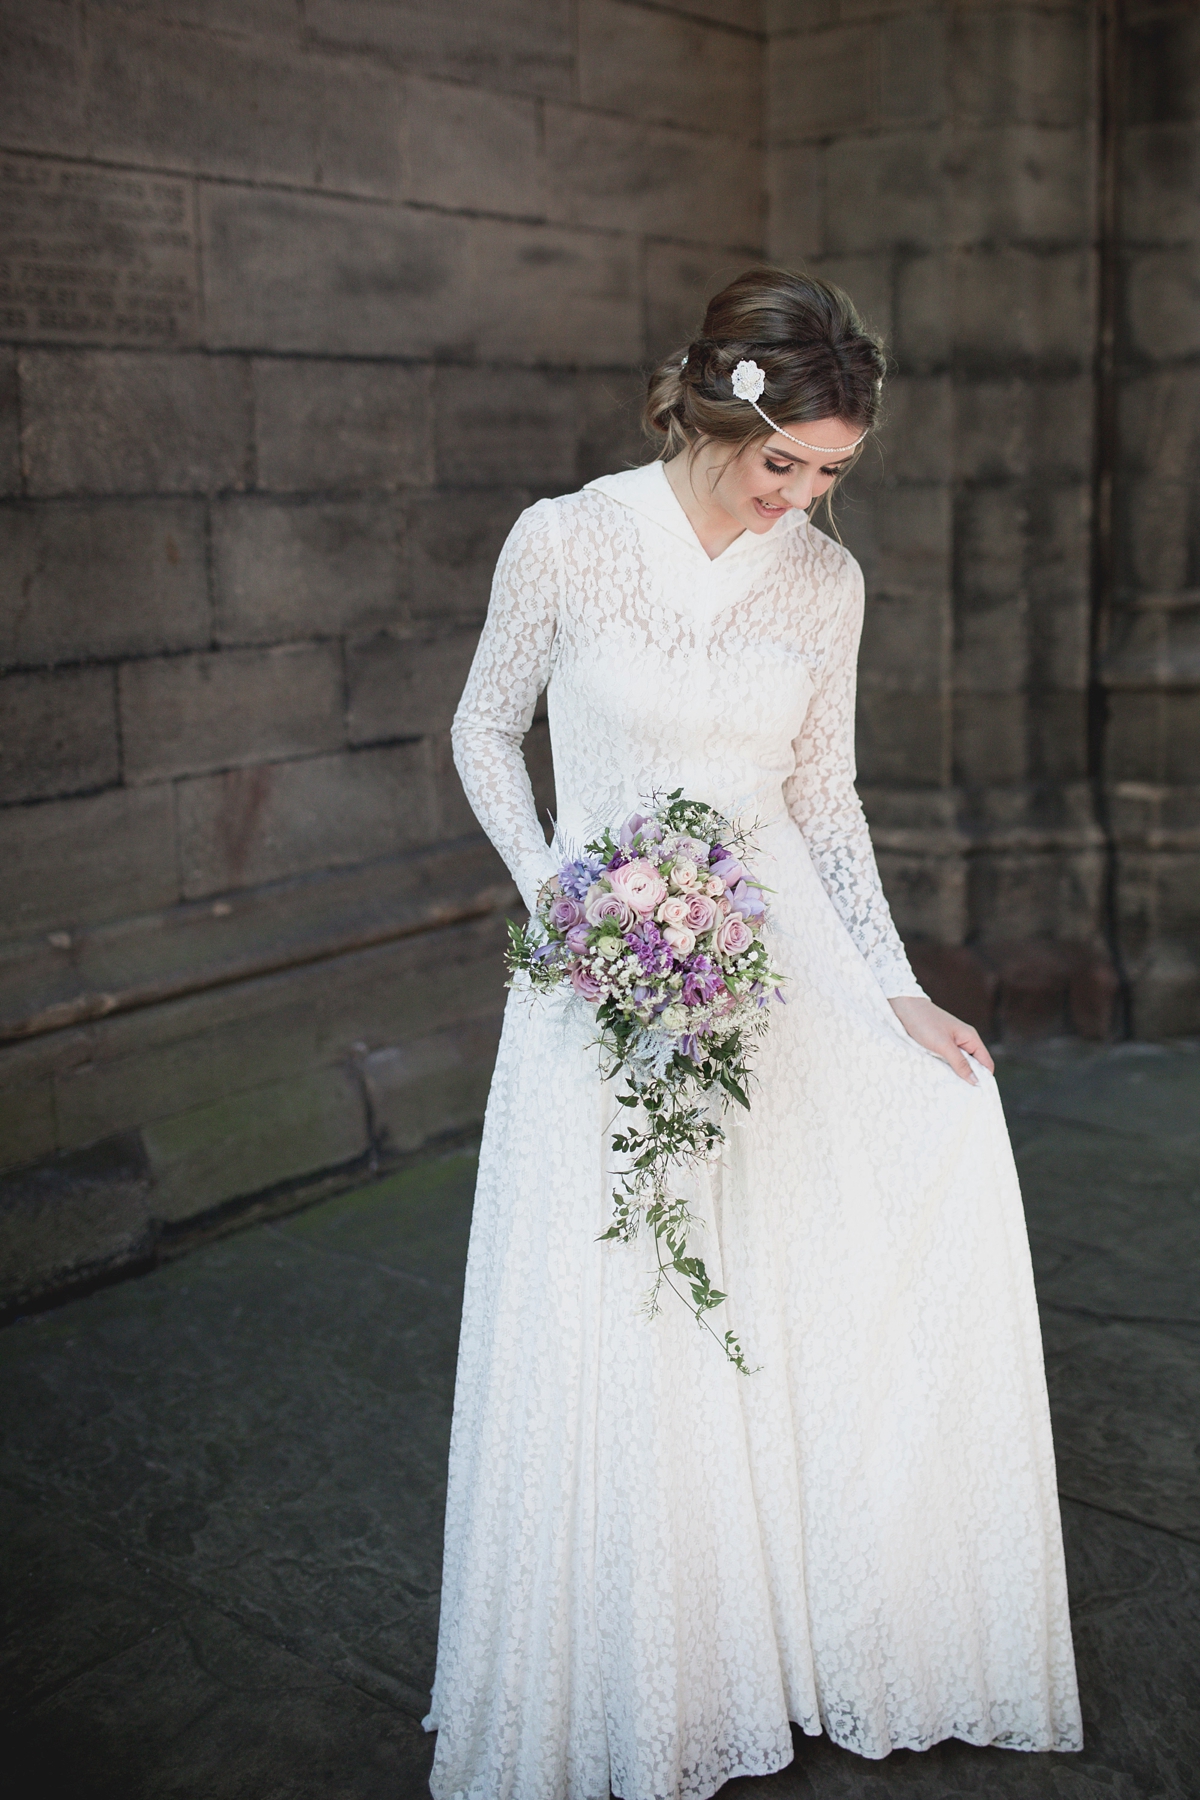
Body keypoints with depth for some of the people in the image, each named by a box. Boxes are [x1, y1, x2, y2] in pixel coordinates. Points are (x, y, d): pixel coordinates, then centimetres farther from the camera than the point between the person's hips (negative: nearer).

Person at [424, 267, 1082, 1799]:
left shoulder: (824, 582, 1)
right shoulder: (564, 543, -9)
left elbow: (825, 799, 6)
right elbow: (484, 732, 3)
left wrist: (896, 990, -4)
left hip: (775, 946, 3)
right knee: (614, 1326, -2)